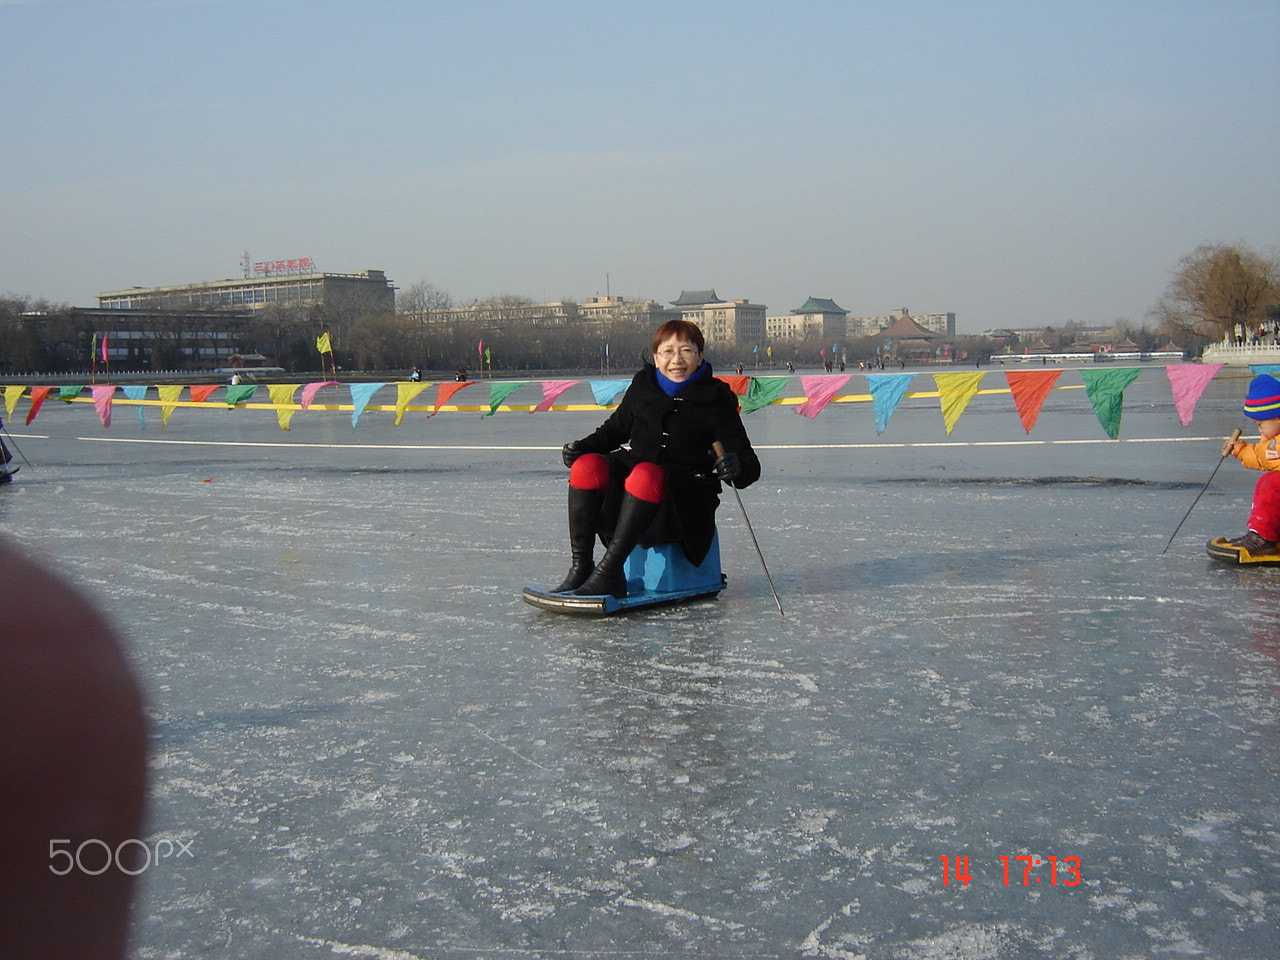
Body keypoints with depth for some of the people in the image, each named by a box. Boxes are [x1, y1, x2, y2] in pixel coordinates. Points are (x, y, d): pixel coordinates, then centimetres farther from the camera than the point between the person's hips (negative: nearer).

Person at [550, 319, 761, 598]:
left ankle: (609, 571, -36)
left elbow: (750, 465, -7)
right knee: (587, 465, -23)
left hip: (684, 496, -4)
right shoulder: (643, 386, 7)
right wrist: (584, 446, 2)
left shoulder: (715, 400, -4)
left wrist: (737, 468, -32)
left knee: (646, 474, -36)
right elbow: (616, 429, 23)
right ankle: (580, 567, -23)